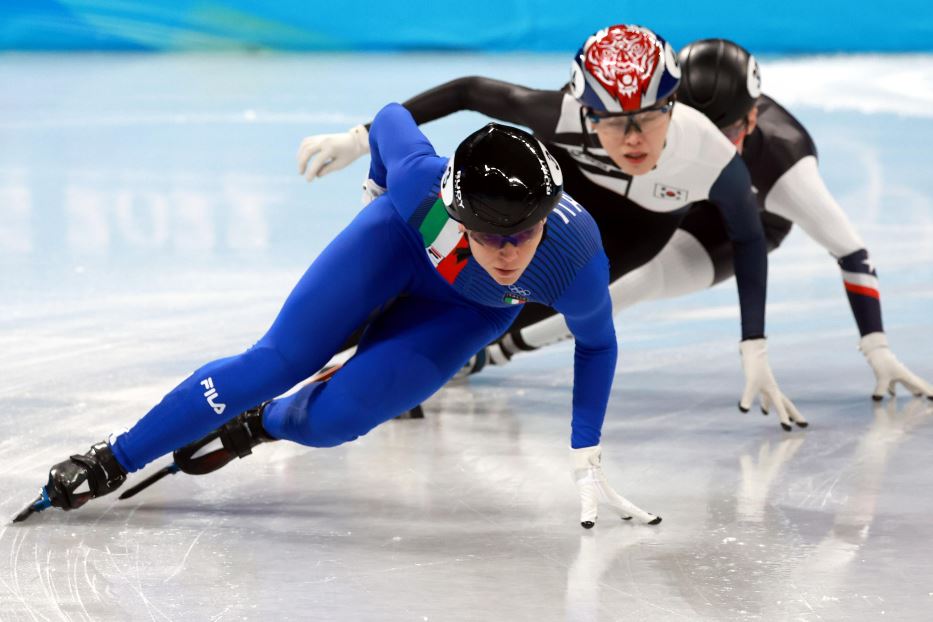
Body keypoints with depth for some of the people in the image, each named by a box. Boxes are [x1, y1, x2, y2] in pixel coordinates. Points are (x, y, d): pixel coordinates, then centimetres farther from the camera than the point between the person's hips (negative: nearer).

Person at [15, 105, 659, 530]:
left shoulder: (578, 265, -40)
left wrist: (586, 459, -14)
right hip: (402, 243, 0)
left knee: (332, 416, -11)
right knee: (280, 361, -7)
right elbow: (393, 119, -16)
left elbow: (598, 342, -16)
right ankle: (111, 462, 6)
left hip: (467, 309, 1)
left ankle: (261, 426, 26)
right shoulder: (423, 183, -41)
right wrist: (383, 179, 7)